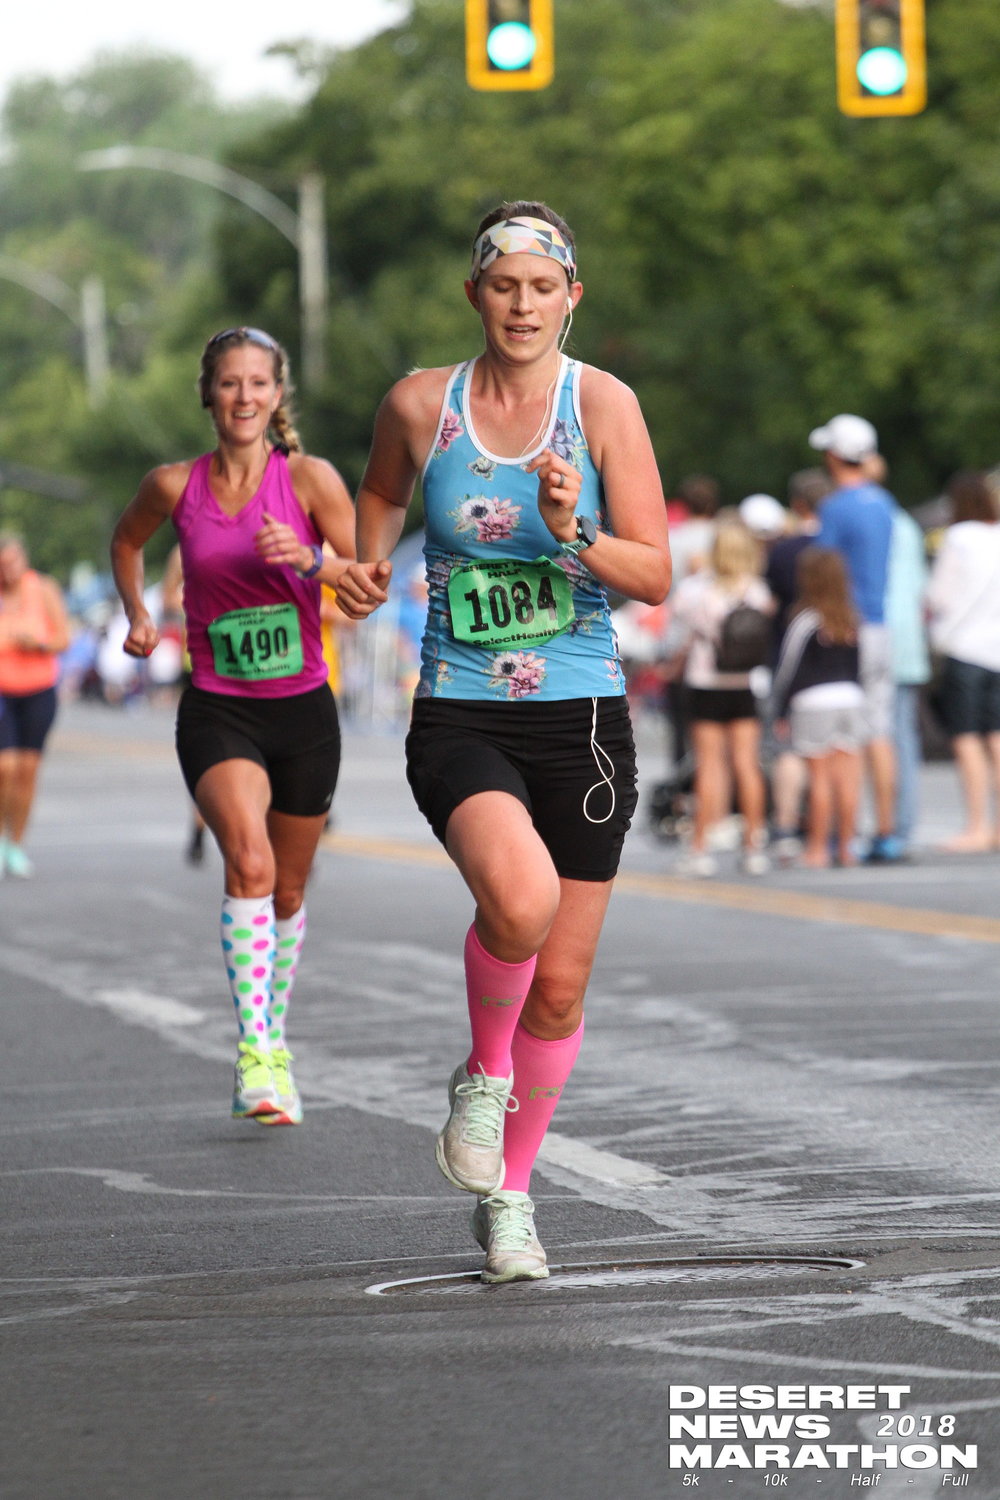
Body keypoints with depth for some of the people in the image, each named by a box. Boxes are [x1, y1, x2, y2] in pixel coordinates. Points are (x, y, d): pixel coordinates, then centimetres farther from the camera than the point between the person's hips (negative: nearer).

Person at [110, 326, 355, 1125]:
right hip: (217, 710, -1)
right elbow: (127, 539, 22)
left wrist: (310, 559, -24)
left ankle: (275, 1043, 37)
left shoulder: (310, 480, -6)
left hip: (302, 708, 1)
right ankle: (253, 1053, -29)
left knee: (289, 890, 13)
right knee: (249, 861, -25)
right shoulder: (175, 486, -1)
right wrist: (137, 614, 9)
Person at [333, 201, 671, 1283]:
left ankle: (508, 1195, 29)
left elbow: (656, 576, -6)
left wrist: (574, 536, -23)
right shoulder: (419, 404, 1)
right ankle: (482, 1073, 0)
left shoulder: (604, 405, -3)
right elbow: (382, 489, 24)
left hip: (580, 718, 1)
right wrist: (367, 565, 5)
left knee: (558, 986, 6)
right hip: (461, 717, -1)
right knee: (520, 898, -31)